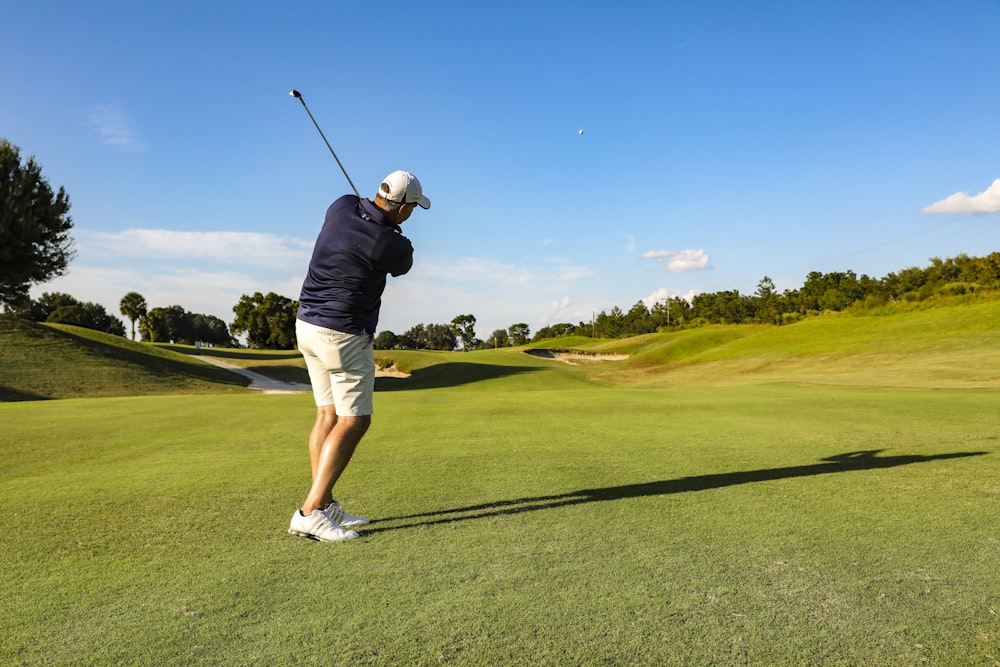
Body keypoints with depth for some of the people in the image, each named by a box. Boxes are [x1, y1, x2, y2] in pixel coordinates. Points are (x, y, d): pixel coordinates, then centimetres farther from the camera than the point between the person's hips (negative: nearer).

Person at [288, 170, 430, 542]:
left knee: (328, 414, 11)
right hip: (344, 335, -9)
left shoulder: (342, 206, -1)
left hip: (308, 324, 9)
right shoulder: (394, 246, -17)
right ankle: (309, 513, -8)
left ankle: (325, 506, 15)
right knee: (354, 421, -4)